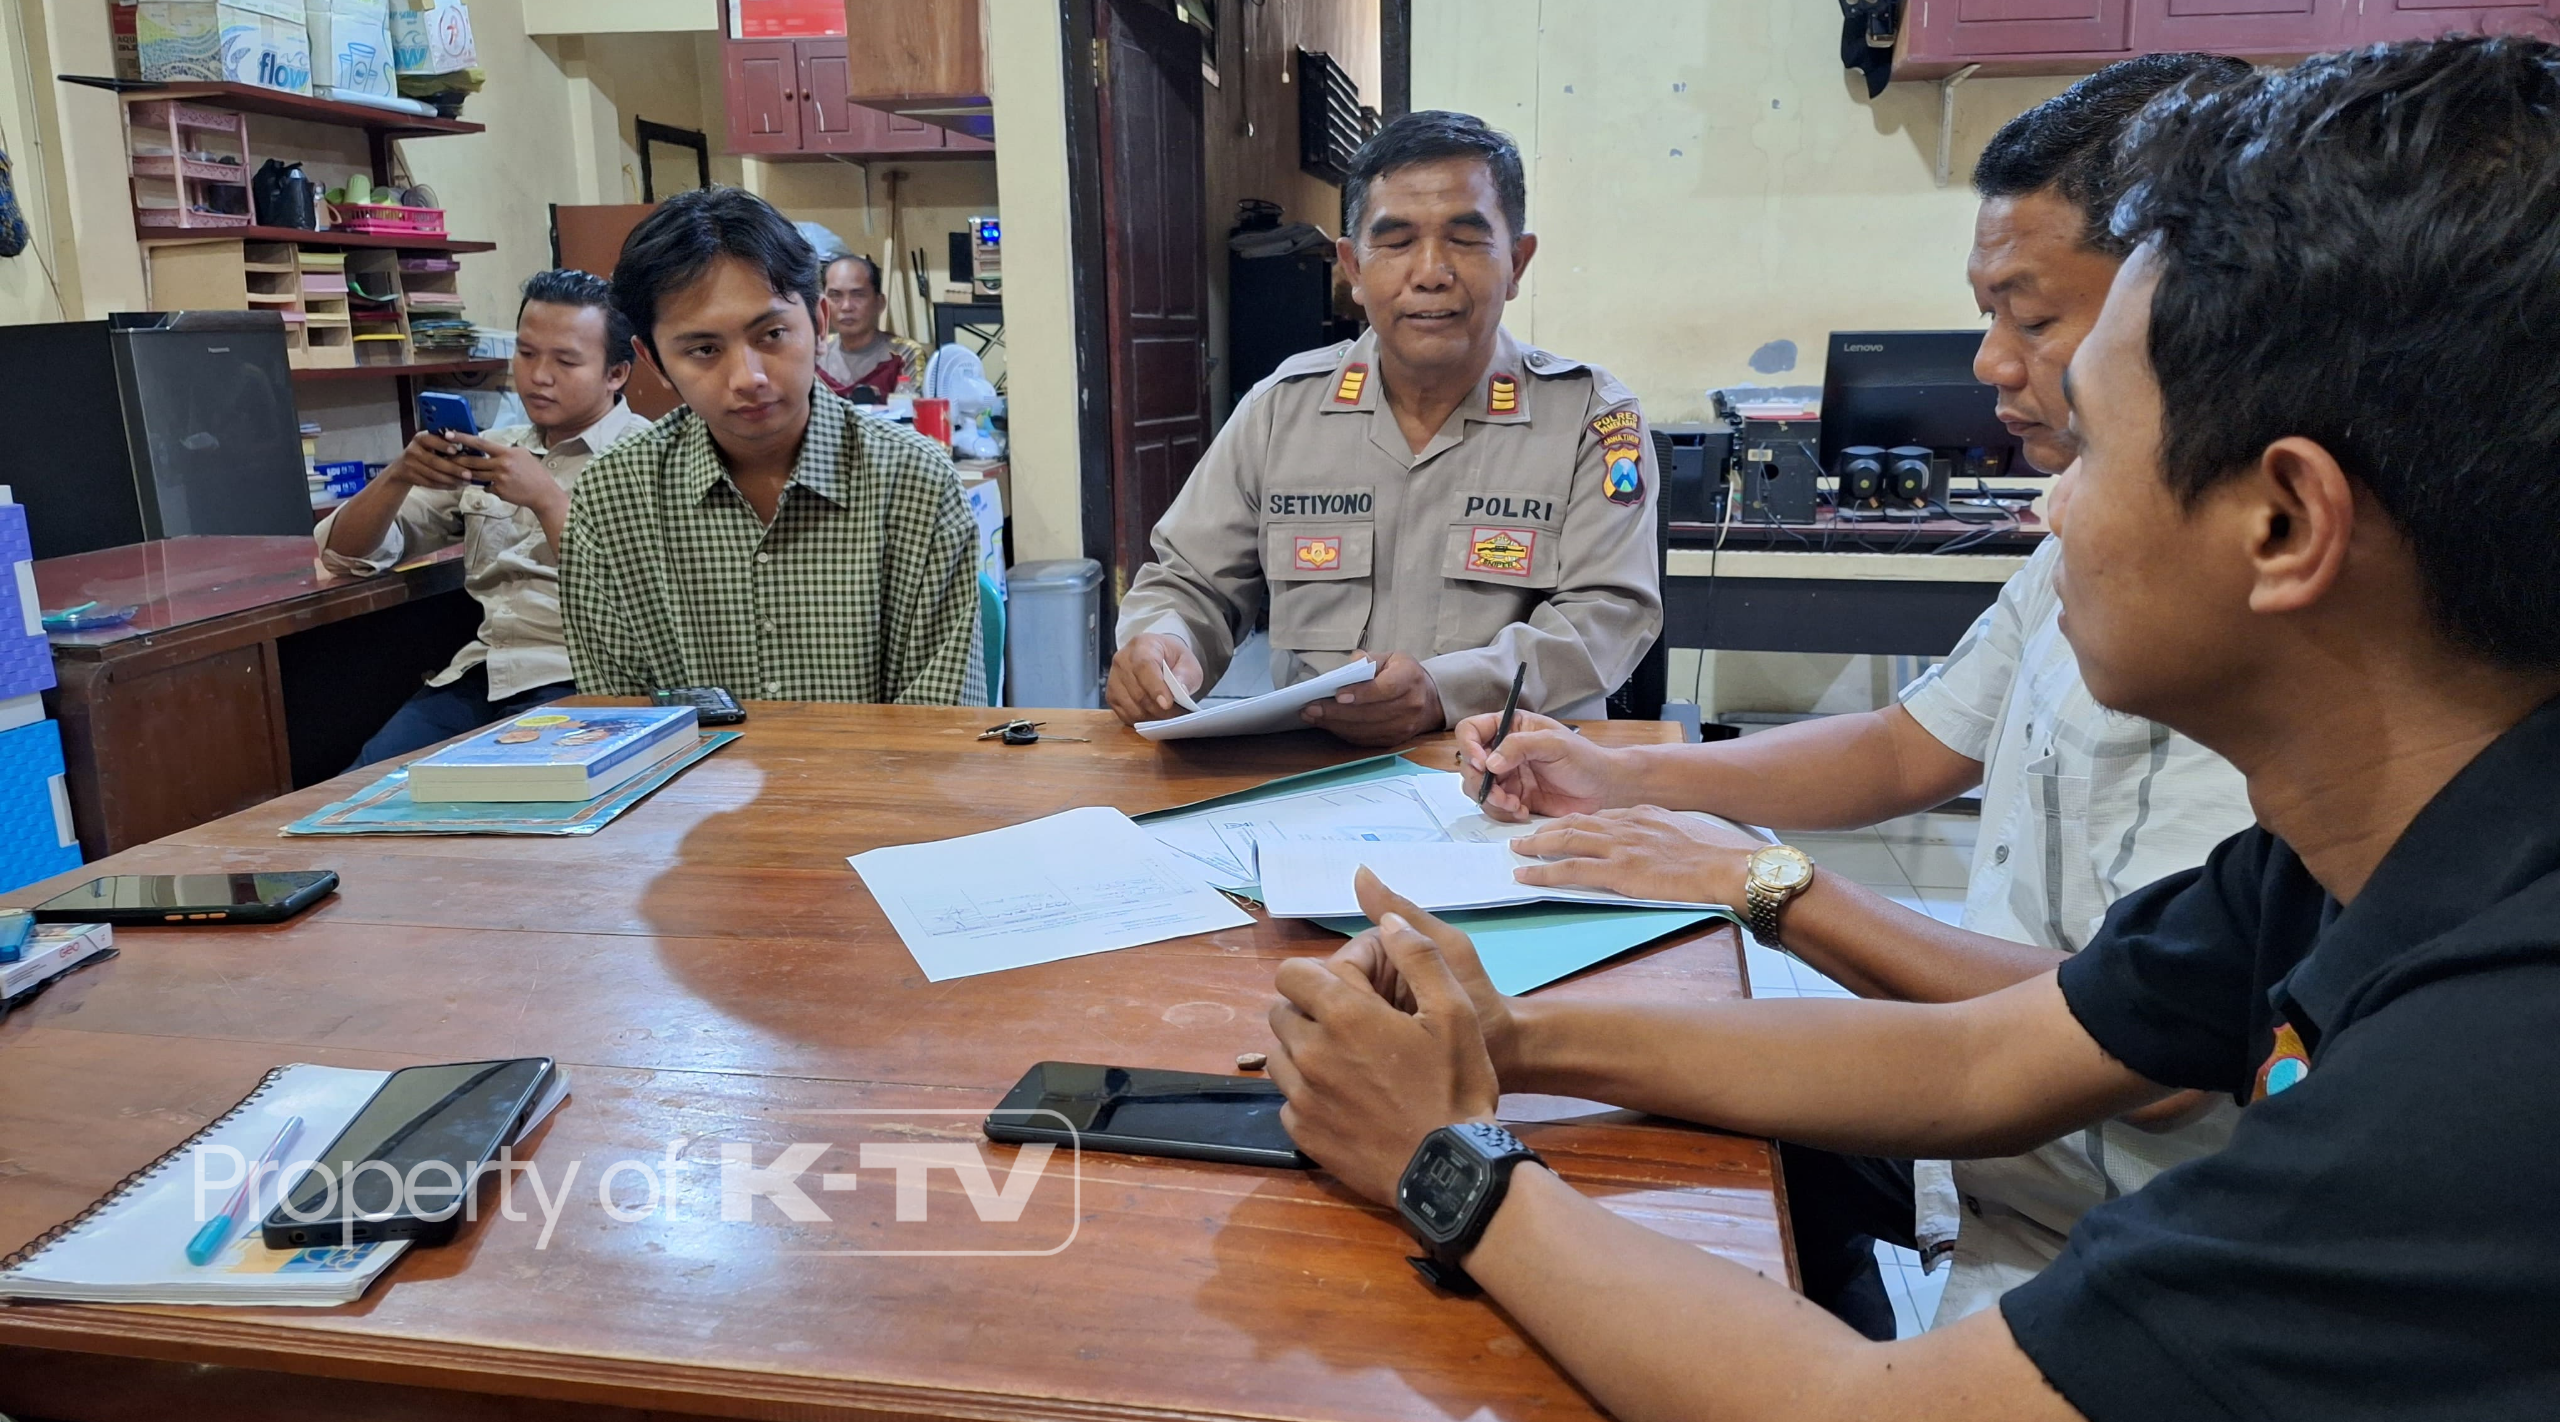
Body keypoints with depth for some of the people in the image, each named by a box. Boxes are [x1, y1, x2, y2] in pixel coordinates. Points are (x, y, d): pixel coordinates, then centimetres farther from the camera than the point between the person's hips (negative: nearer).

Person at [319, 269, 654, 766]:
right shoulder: (489, 452, 19)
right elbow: (345, 552, 17)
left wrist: (546, 499, -21)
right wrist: (399, 475, -2)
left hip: (579, 681, -5)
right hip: (479, 674, 5)